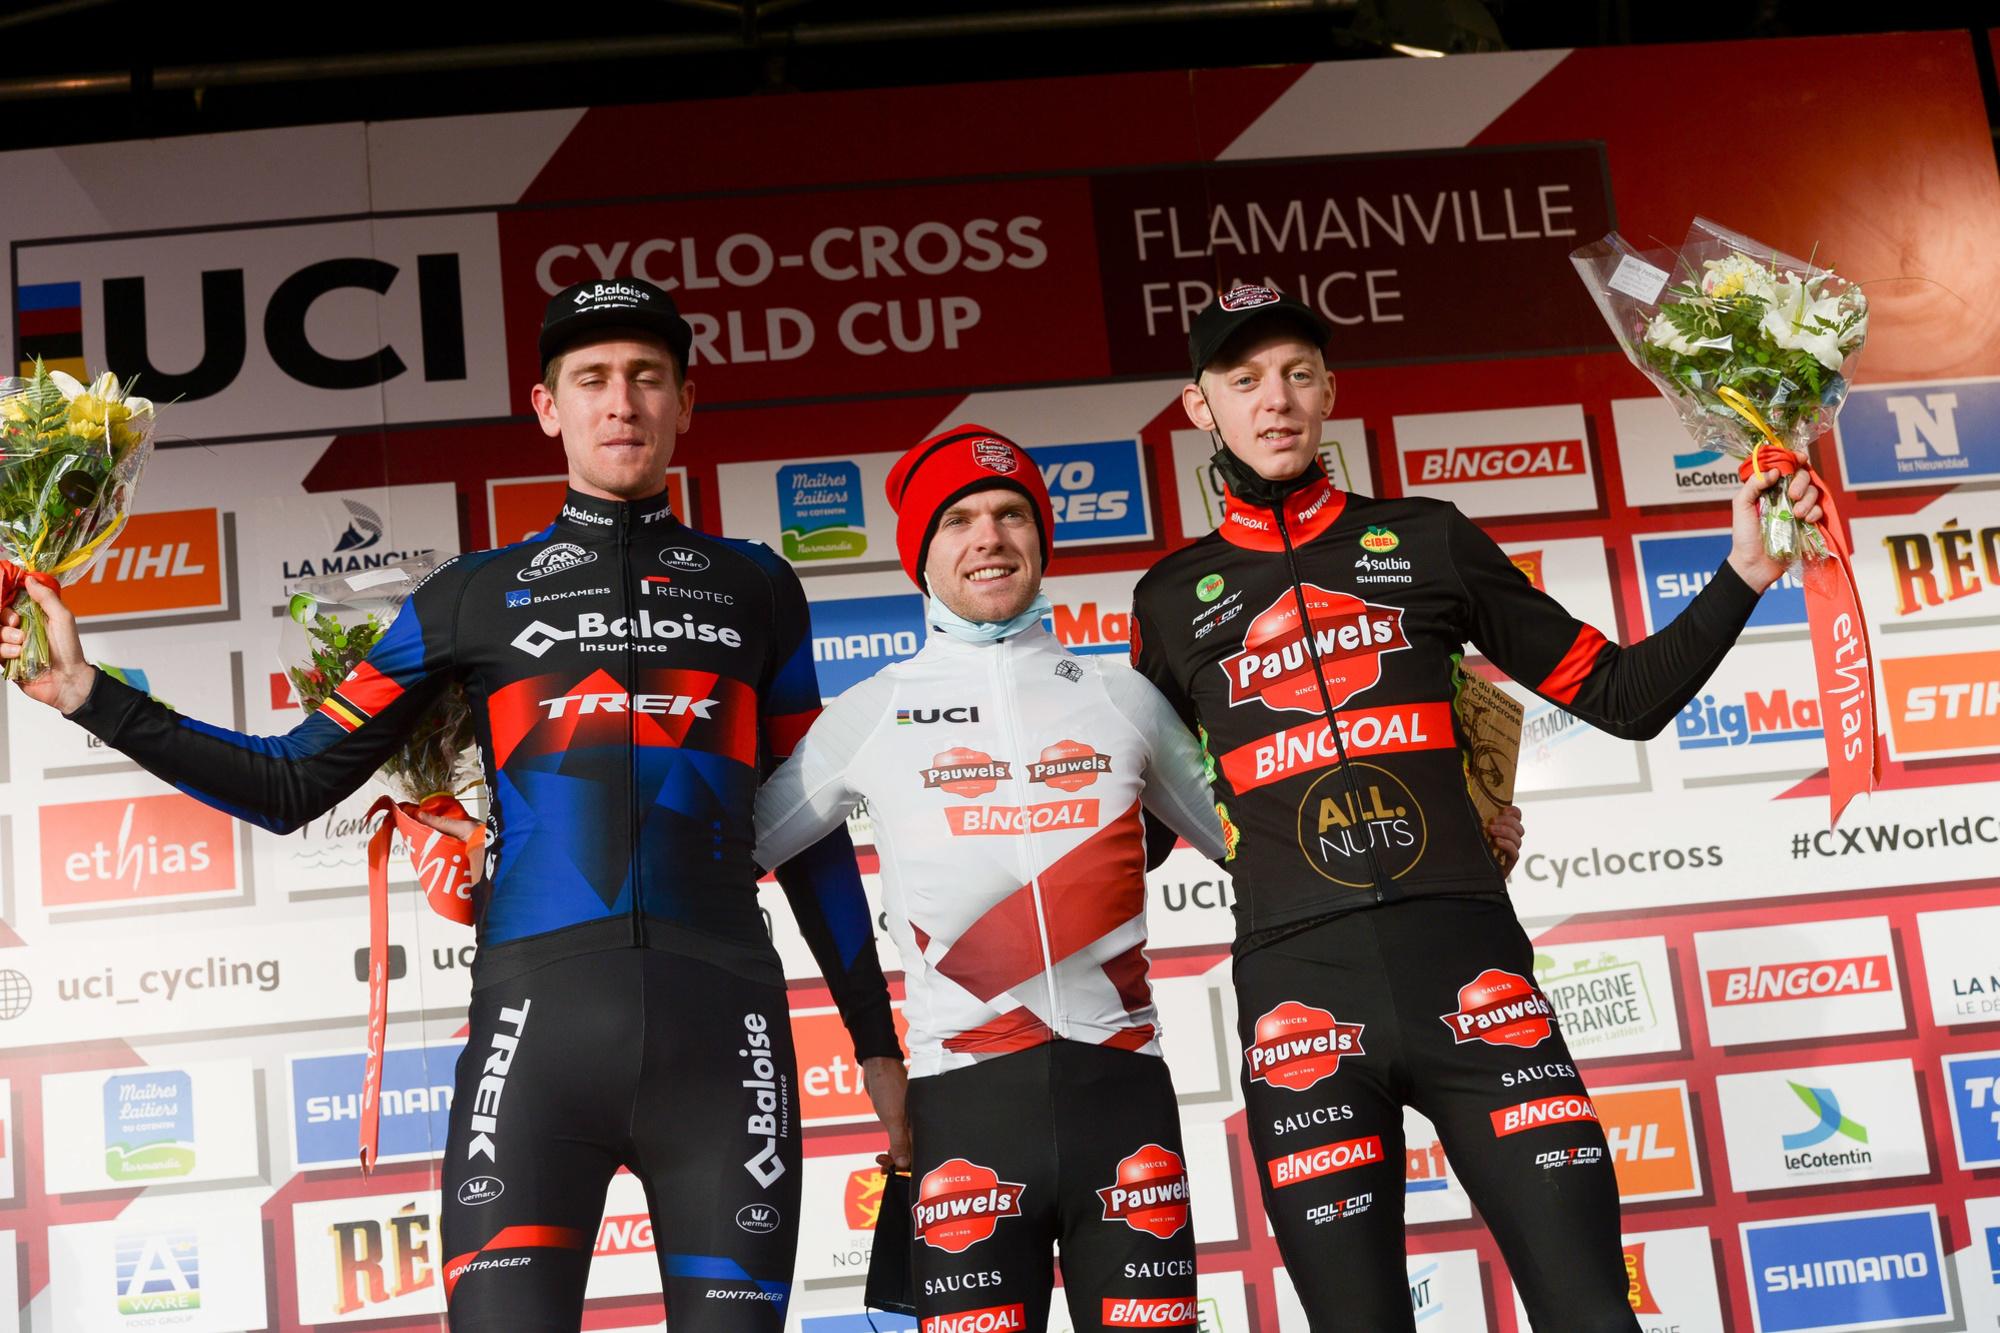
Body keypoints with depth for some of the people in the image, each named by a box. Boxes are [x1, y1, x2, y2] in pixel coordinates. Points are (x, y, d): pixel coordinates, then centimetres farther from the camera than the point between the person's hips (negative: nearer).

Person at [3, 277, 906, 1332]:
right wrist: (90, 693, 7)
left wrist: (877, 1041, 18)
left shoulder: (756, 588, 17)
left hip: (726, 1035, 1)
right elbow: (296, 785, 15)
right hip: (535, 1027, -1)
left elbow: (810, 833, 20)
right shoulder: (473, 597, 15)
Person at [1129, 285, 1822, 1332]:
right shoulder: (1171, 599, 15)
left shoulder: (1427, 540, 15)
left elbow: (1621, 695, 15)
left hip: (1464, 958, 0)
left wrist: (1745, 573, 6)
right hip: (1297, 986, 0)